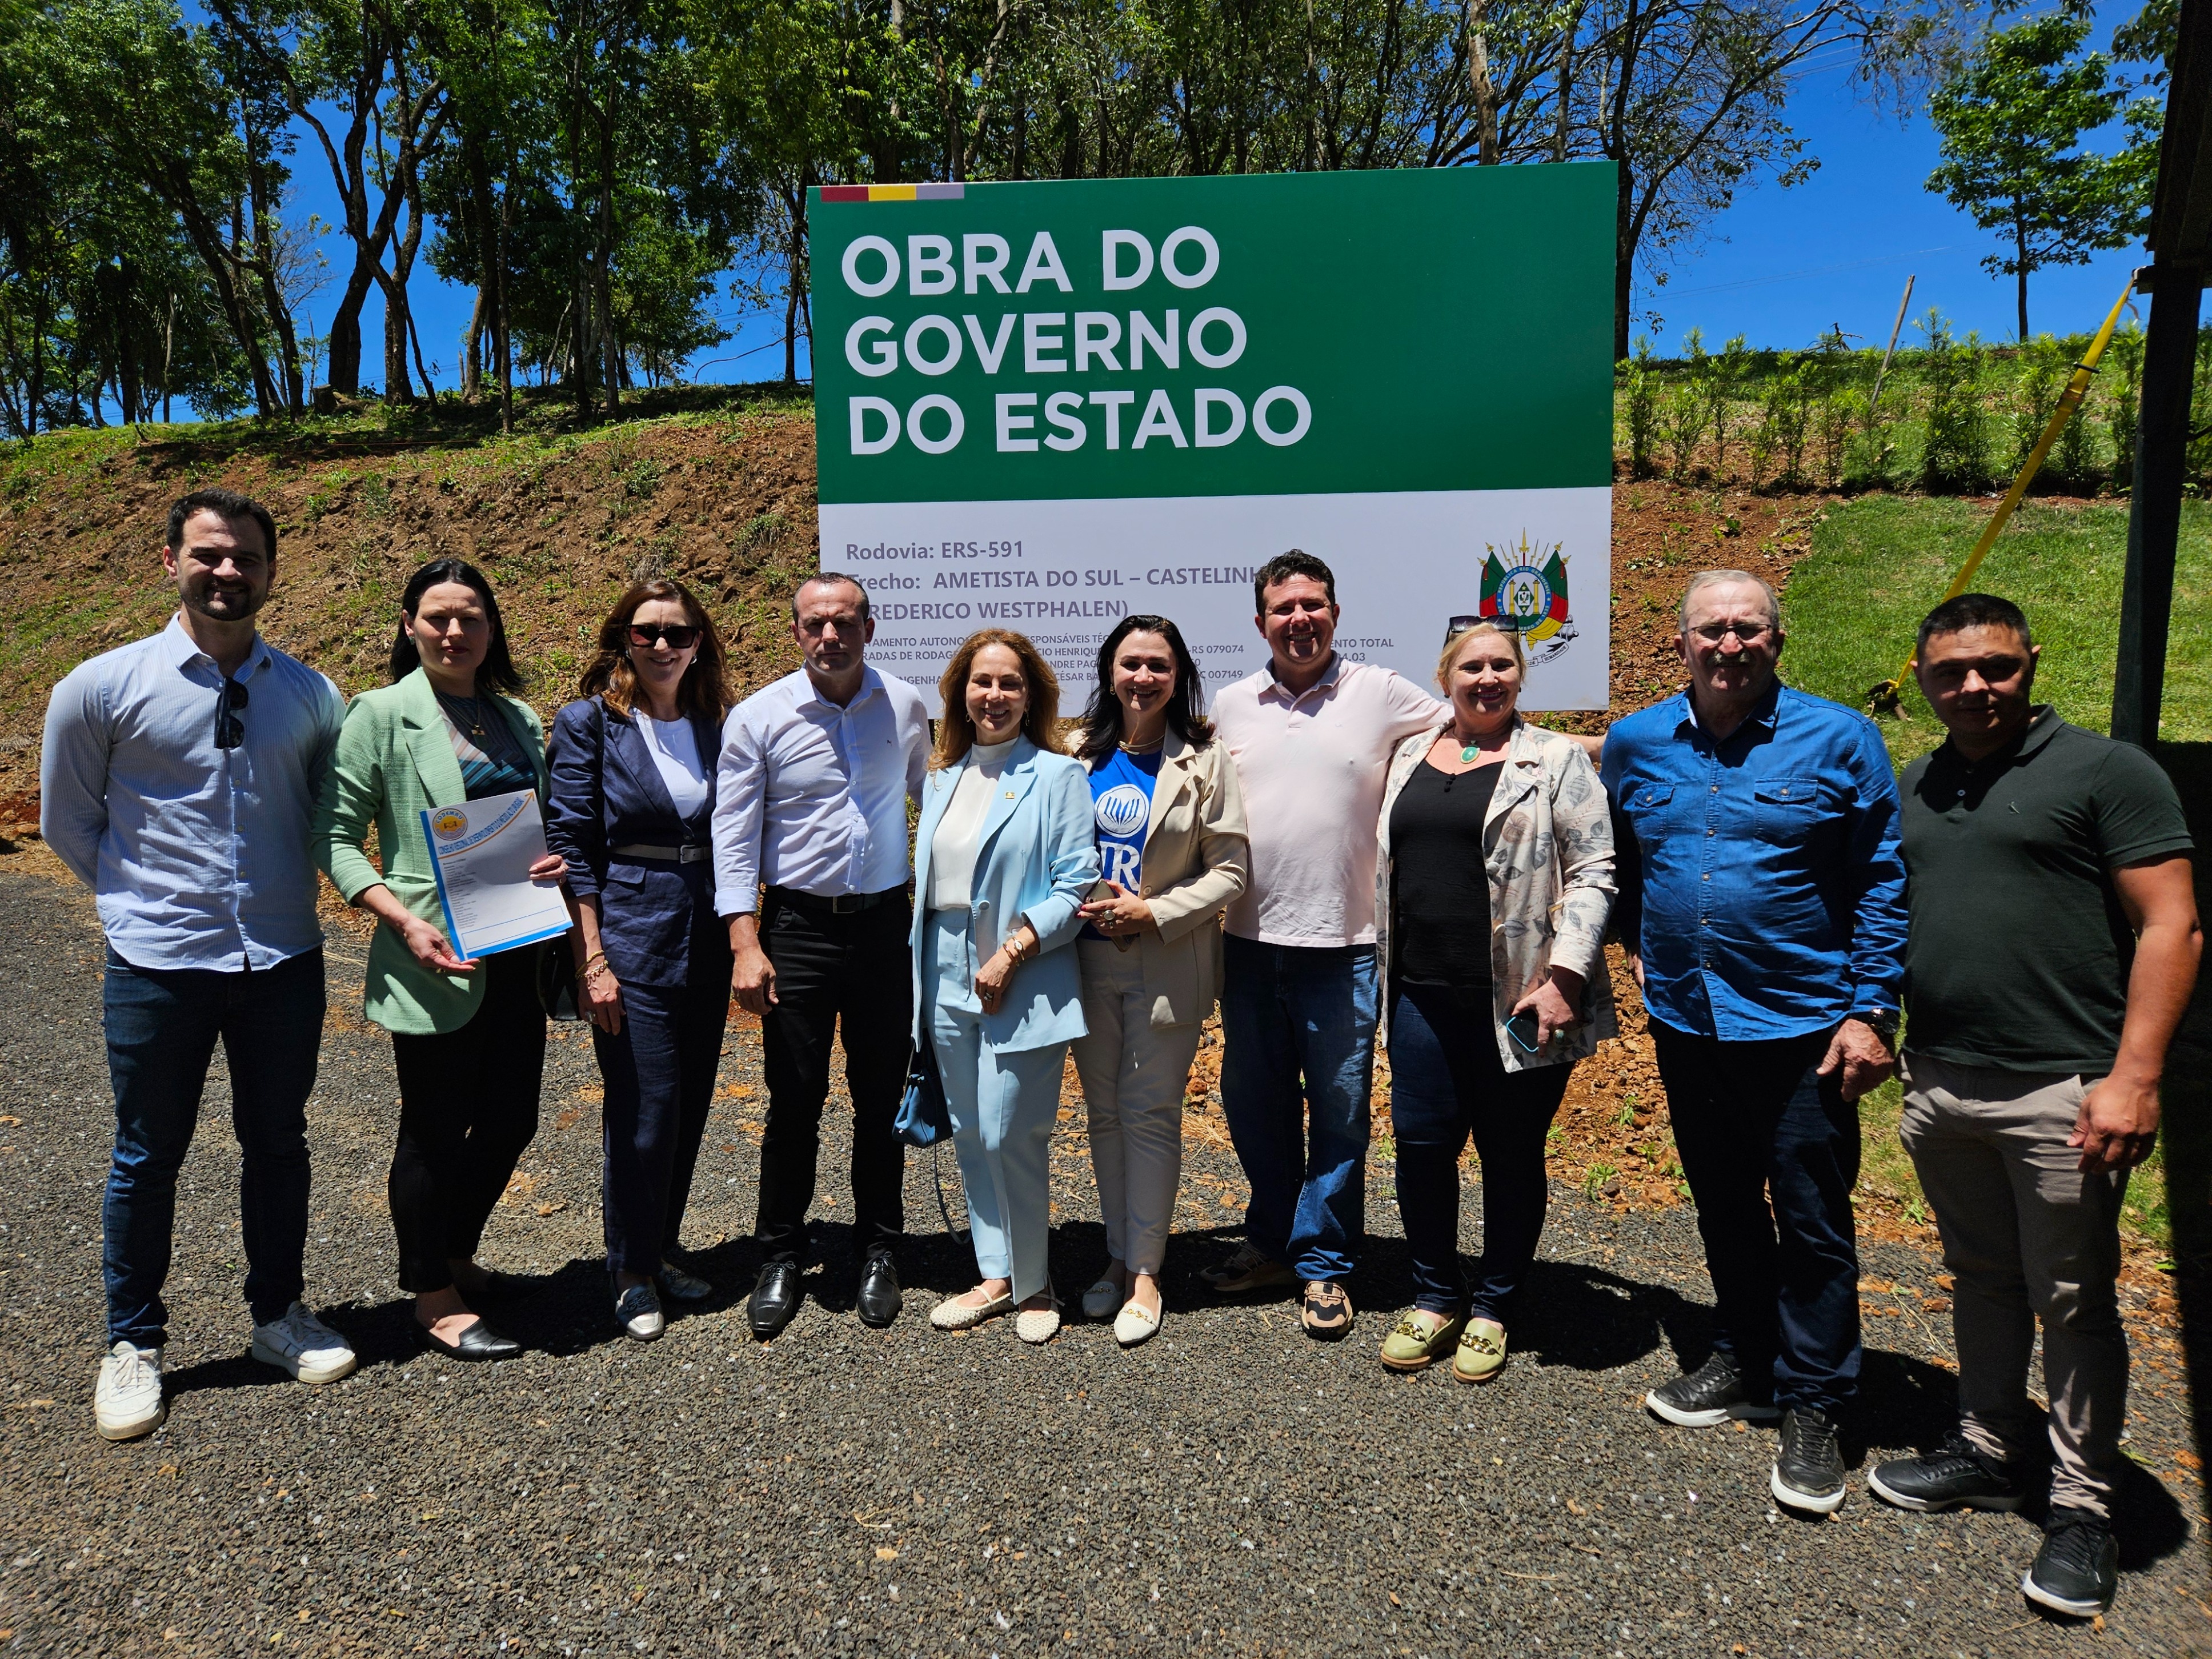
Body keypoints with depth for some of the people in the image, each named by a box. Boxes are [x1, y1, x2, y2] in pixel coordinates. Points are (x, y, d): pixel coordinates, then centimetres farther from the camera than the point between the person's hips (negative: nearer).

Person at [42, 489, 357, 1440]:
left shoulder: (312, 695, 0)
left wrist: (281, 893, 7)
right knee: (148, 1156, 10)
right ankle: (132, 1346, 28)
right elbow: (67, 823, 6)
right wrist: (139, 899, 5)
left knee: (278, 1145, 15)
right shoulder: (104, 688, -6)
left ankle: (279, 1317, 33)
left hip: (284, 960, 2)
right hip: (159, 965, -2)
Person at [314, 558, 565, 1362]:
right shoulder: (382, 714, -5)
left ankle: (456, 1257, 37)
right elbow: (335, 836, -8)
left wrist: (562, 861, -3)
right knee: (436, 1130, 7)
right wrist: (404, 920, -19)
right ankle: (435, 1301, 23)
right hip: (439, 961, -6)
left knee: (510, 1117, 14)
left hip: (518, 954, 6)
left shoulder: (517, 716, 11)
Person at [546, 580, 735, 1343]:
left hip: (706, 939, 5)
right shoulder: (589, 722, -5)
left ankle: (661, 1249, 30)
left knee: (691, 1106, 12)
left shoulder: (718, 725, 8)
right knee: (645, 1110, -1)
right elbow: (570, 849, -8)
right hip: (628, 934, -5)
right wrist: (591, 960, -13)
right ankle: (633, 1274, 18)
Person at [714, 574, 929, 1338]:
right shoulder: (758, 717, -5)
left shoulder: (906, 706, 1)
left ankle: (878, 1253, 28)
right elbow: (734, 837, -4)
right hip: (798, 928, -2)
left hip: (886, 923, 2)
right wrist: (746, 945, -11)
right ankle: (779, 1259, 23)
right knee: (794, 1101, 5)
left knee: (882, 1097, 11)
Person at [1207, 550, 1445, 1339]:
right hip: (1249, 941, 4)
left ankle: (1323, 1265, 21)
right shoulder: (1230, 705, 7)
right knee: (1254, 1104, 14)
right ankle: (1271, 1243, 33)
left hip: (1343, 946, -3)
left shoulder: (1382, 694, -2)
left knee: (1339, 1112, 5)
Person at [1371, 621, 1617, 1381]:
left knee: (1511, 1155, 7)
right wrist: (1383, 968, 16)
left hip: (1517, 1002, -4)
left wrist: (1564, 977, -14)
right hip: (1421, 995, 4)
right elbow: (1388, 862, 20)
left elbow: (1594, 872, -7)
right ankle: (1436, 1298, 26)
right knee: (1421, 1144, 7)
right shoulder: (1409, 757, 12)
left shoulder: (1555, 760, -1)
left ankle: (1493, 1309, 25)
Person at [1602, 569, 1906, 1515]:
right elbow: (1618, 859, 20)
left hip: (1803, 1025, -4)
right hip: (1686, 1021, 4)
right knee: (1723, 1208, 17)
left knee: (1812, 1223, 4)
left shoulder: (1838, 741, -7)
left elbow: (1883, 884, -6)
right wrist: (1636, 944, 12)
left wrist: (1872, 1013, -10)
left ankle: (1811, 1410, 19)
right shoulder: (1635, 744, 3)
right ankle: (1745, 1364, 35)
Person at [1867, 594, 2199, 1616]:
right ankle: (1991, 1451, 32)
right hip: (1938, 1083, 5)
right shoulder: (1912, 791, 11)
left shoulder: (2106, 772, -5)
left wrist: (2134, 1078, -17)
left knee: (2073, 1302, 5)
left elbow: (2171, 927, -10)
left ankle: (2082, 1508, 20)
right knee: (1981, 1280, 17)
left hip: (2062, 1091, -5)